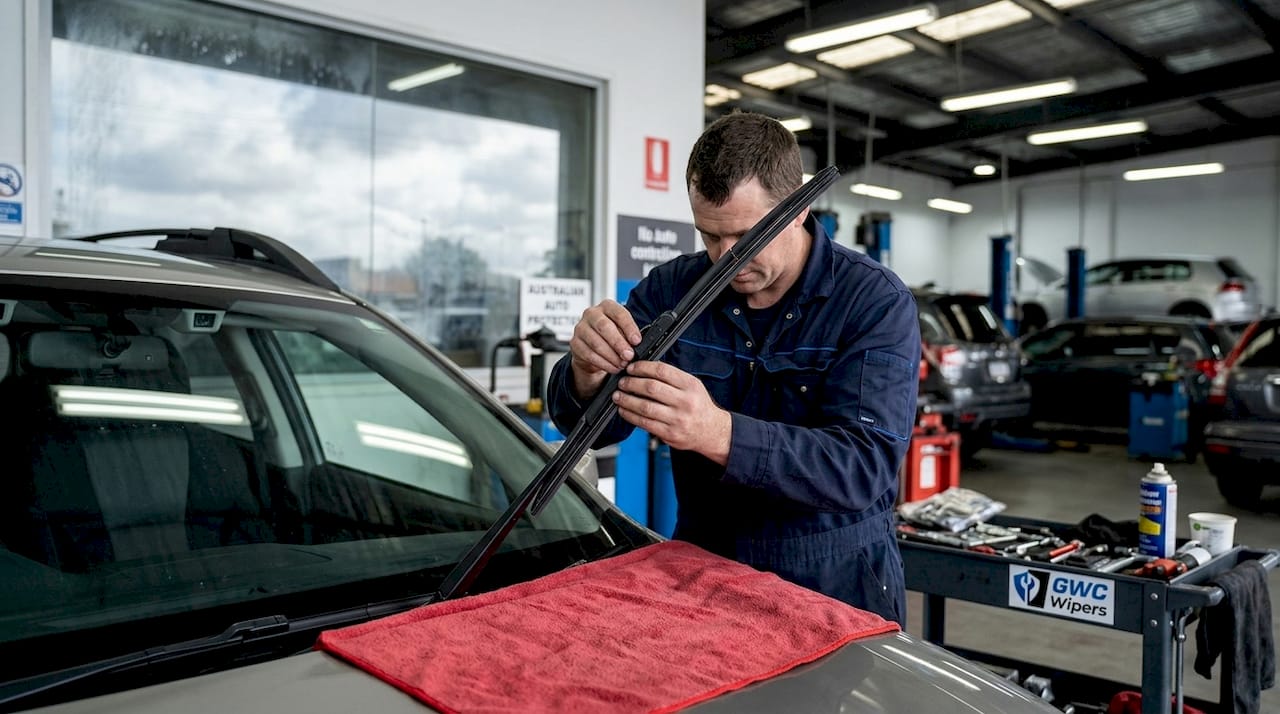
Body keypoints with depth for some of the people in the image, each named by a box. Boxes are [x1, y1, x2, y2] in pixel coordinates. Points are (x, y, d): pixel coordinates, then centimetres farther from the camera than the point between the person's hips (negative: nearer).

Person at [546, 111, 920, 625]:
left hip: (838, 591, -2)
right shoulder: (672, 289, -4)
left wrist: (719, 435, -40)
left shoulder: (876, 302, -13)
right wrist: (587, 376, -30)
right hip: (701, 579, 3)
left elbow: (865, 467, -24)